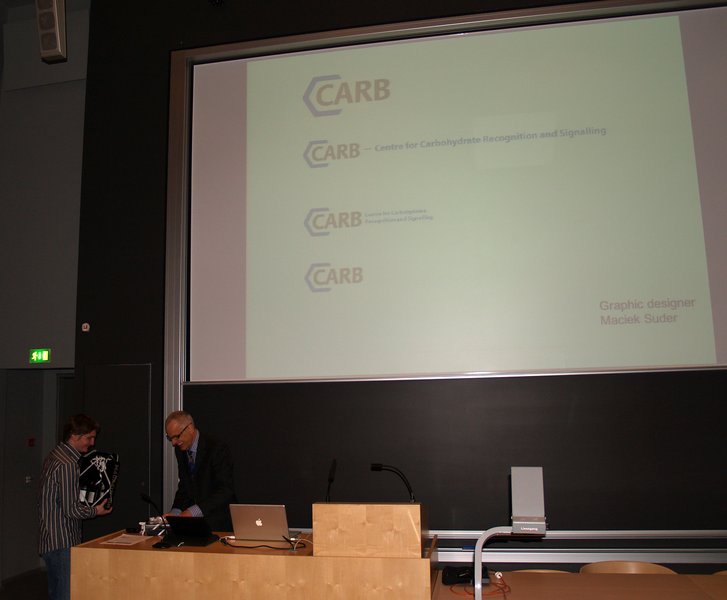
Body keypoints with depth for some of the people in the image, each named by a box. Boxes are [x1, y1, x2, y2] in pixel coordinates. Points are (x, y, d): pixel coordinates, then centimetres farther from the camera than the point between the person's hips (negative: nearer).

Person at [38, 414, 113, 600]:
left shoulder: (54, 456, 11)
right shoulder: (68, 465, -20)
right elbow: (70, 509, -19)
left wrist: (89, 506, 16)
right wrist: (95, 511, -4)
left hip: (50, 540, 10)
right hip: (62, 543, -10)